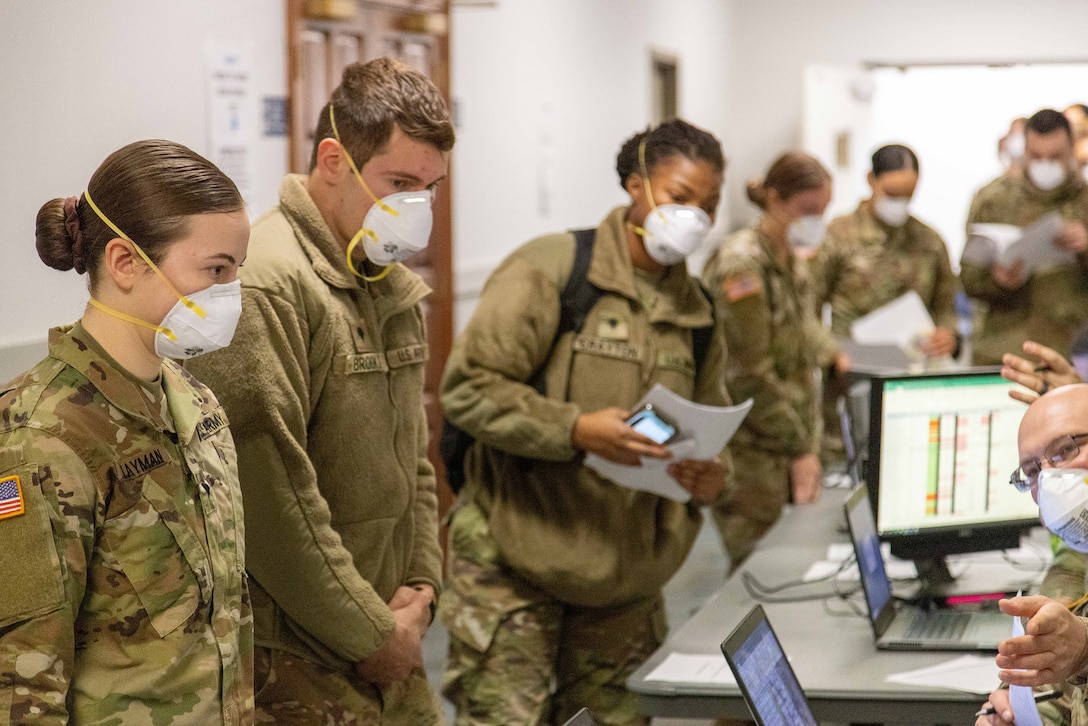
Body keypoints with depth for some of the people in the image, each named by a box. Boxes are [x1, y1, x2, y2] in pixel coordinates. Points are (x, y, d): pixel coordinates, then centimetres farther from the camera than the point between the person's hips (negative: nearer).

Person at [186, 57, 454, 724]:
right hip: (297, 662, -8)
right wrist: (372, 636, -15)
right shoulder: (266, 286, -19)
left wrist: (421, 586, 4)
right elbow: (271, 501, -22)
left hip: (388, 639, 8)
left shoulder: (393, 283, 12)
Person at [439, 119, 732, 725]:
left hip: (629, 572, 6)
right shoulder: (550, 269, -8)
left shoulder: (697, 313, 12)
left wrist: (713, 477, -6)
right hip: (519, 558, -6)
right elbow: (469, 388, -14)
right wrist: (576, 429, -25)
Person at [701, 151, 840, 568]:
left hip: (791, 450, 8)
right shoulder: (741, 264, -13)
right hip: (751, 453, -8)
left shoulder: (794, 267, 14)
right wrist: (801, 450, -12)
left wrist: (809, 446, 12)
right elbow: (750, 376, -16)